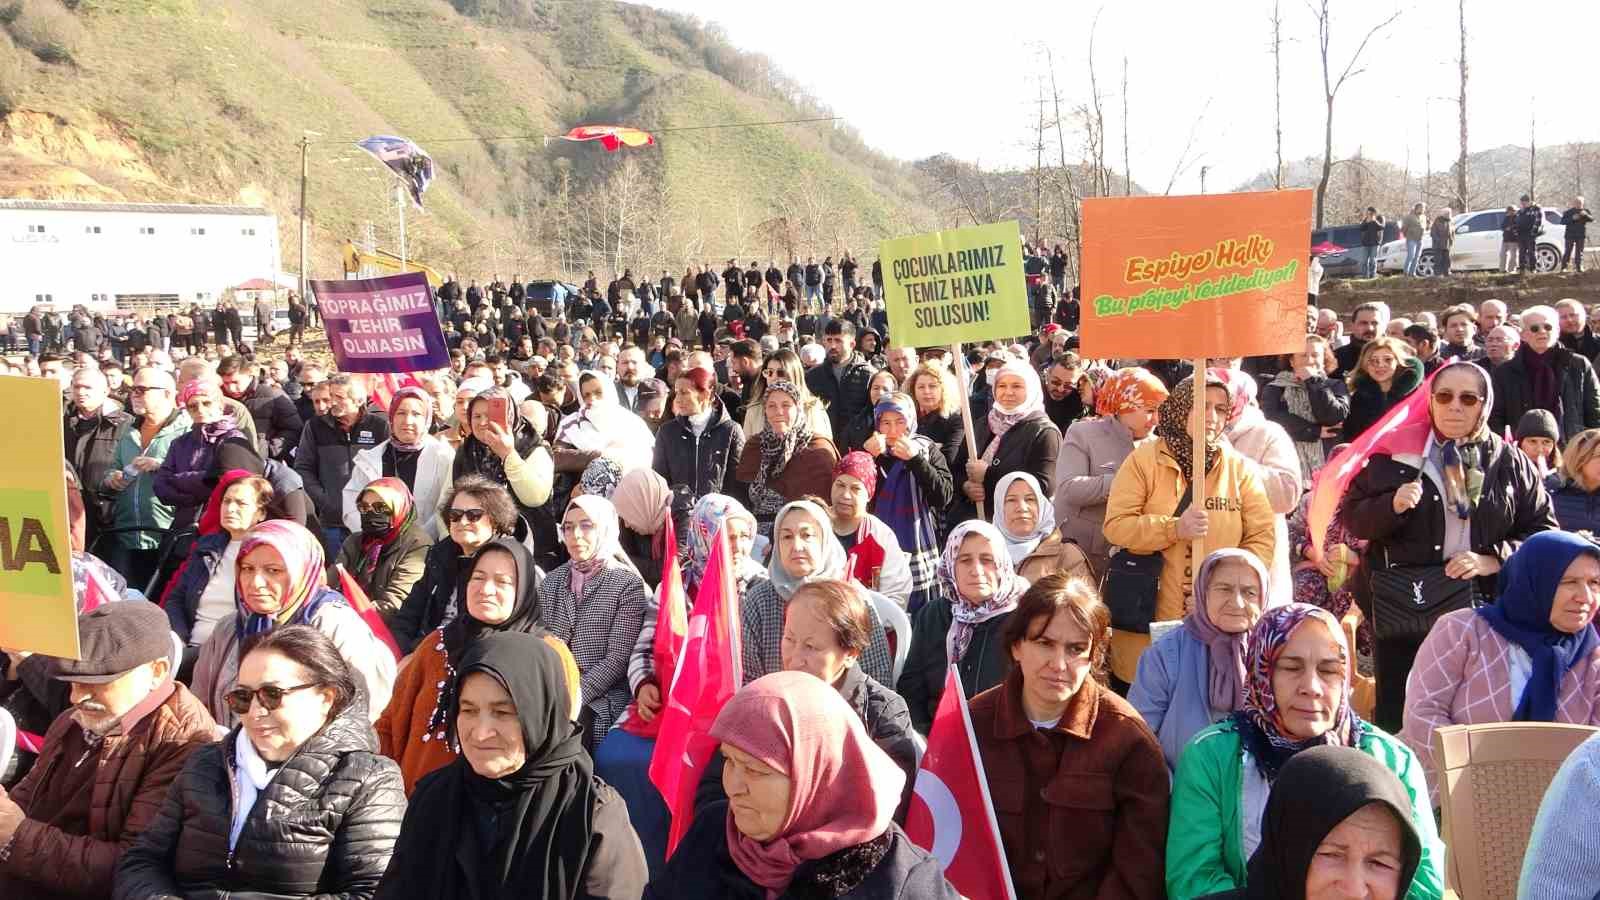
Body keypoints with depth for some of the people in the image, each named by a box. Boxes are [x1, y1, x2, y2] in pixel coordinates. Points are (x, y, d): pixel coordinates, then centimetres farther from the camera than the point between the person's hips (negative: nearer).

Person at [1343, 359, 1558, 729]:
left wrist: (1494, 559, -10)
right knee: (1396, 719, 2)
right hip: (1403, 607, 0)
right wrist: (1392, 505, -16)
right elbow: (1351, 516, 3)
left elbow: (1545, 531, 5)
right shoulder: (1394, 453, 4)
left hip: (1483, 608, 1)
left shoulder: (1510, 464, 6)